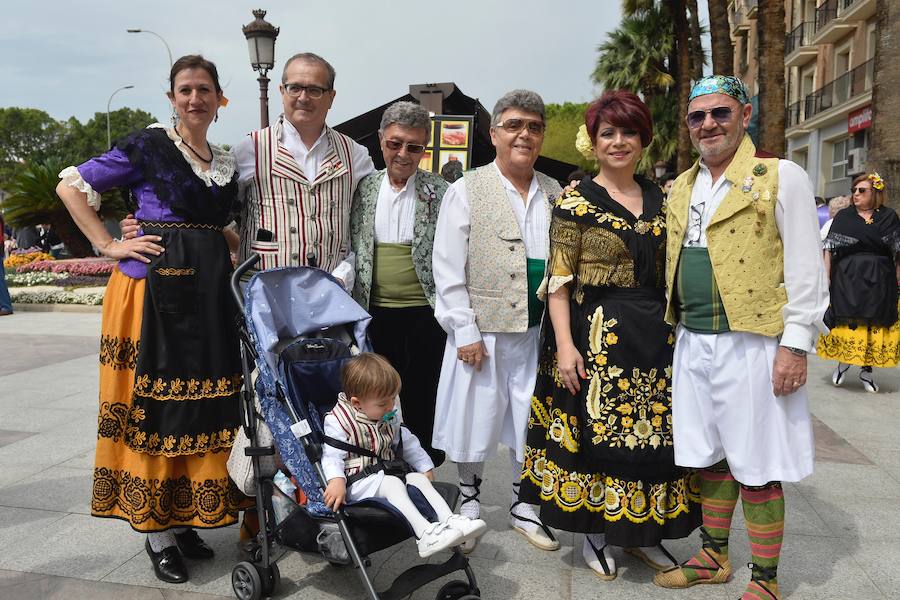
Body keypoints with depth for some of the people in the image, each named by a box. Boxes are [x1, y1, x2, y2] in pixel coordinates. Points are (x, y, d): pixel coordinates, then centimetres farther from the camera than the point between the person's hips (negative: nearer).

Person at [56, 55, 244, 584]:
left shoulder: (227, 162, 14)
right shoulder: (148, 146, -1)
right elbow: (71, 186, 0)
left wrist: (233, 269, 8)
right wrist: (110, 246, -7)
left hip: (211, 293, 6)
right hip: (155, 289, -5)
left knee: (203, 405, 8)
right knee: (154, 405, 0)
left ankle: (184, 518, 23)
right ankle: (157, 532, 13)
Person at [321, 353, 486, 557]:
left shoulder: (390, 417, 11)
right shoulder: (338, 421, -12)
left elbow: (407, 442, 23)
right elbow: (332, 456, -18)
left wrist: (425, 465, 26)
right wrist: (336, 481, -36)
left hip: (389, 470, 7)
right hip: (359, 480, -7)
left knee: (419, 478, -16)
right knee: (392, 484, -31)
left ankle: (450, 521, -25)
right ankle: (425, 533, -43)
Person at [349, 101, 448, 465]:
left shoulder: (440, 193, -2)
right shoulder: (364, 188, 7)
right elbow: (352, 249, 11)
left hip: (425, 313, -3)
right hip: (375, 313, 3)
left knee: (422, 398, 7)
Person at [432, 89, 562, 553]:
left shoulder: (555, 194, 10)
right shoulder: (467, 191, -3)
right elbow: (449, 270, -7)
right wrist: (465, 331, -12)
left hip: (538, 332, 4)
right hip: (482, 331, -3)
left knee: (531, 423, 13)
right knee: (476, 421, 8)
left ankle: (522, 507, 33)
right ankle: (469, 506, 31)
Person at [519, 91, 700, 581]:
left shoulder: (660, 198, 10)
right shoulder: (575, 202, -5)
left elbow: (672, 270, 15)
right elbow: (559, 280, -8)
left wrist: (677, 327, 7)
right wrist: (565, 345, -15)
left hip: (655, 334, 5)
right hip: (596, 335, -5)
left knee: (654, 432, 10)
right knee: (596, 431, 2)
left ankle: (641, 531, 29)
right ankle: (595, 533, 23)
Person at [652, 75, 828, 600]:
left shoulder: (782, 177, -5)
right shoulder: (681, 188, 13)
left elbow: (806, 271, -9)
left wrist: (795, 345, -13)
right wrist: (676, 325, 14)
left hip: (752, 342, -6)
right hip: (693, 342, 6)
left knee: (756, 469, 3)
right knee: (709, 457, 16)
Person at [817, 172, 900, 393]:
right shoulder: (843, 217, 4)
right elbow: (830, 248, 2)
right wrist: (826, 276, -5)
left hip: (879, 281, 1)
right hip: (846, 278, -1)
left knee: (874, 324, 5)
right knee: (846, 321, 1)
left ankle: (866, 370, 15)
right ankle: (843, 361, 20)